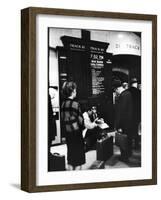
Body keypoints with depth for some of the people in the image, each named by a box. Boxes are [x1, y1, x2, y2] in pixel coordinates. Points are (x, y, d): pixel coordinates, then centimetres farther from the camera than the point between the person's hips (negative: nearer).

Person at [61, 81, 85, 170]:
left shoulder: (63, 104, 1)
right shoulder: (75, 104, -17)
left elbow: (63, 118, 8)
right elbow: (80, 120, -14)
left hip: (67, 132, 6)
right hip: (76, 132, -6)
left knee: (70, 154, 16)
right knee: (78, 155, 4)